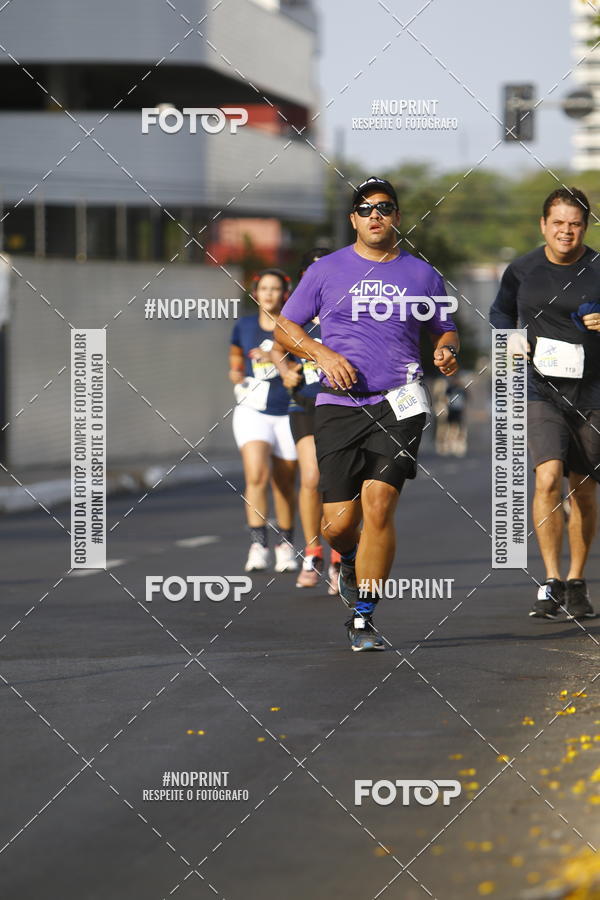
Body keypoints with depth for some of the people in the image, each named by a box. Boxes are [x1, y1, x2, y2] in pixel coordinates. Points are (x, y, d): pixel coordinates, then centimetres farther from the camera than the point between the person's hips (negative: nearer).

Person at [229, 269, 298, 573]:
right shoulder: (244, 326, 8)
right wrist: (237, 376, 2)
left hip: (288, 413, 0)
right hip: (252, 411, 1)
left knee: (285, 484, 7)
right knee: (256, 474, -20)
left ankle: (285, 545, 25)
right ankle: (258, 545, -20)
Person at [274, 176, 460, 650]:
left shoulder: (422, 274, 10)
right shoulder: (326, 270, 8)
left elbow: (446, 330, 22)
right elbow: (285, 326, 13)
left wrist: (446, 351, -1)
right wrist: (322, 354, -5)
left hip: (398, 406, 0)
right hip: (339, 408, 0)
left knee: (378, 505, -16)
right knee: (339, 523, -3)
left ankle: (363, 616, -6)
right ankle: (349, 561, 35)